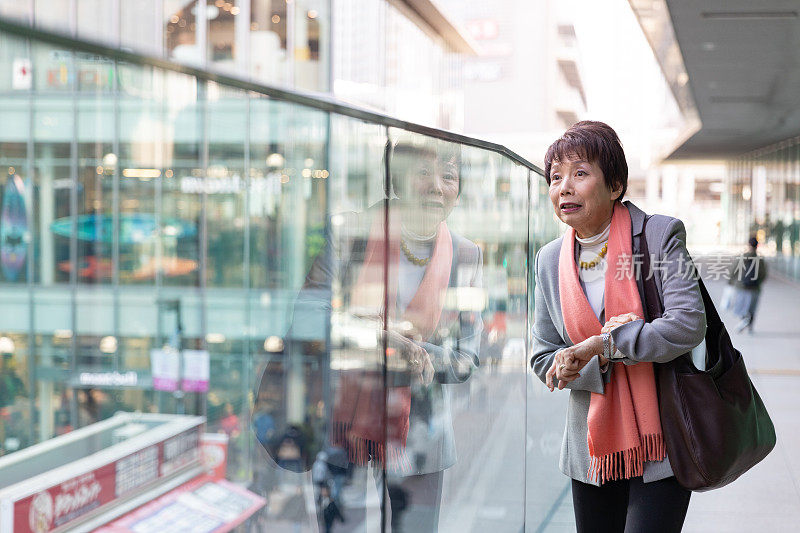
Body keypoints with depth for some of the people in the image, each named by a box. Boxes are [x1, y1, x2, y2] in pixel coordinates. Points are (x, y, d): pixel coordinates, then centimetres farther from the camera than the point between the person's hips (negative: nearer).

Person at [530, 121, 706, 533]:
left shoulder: (661, 234, -8)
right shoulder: (550, 260, 4)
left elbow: (687, 325, -19)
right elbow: (544, 362, 3)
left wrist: (597, 346, -20)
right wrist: (607, 359, -15)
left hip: (659, 442, -4)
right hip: (592, 449, 4)